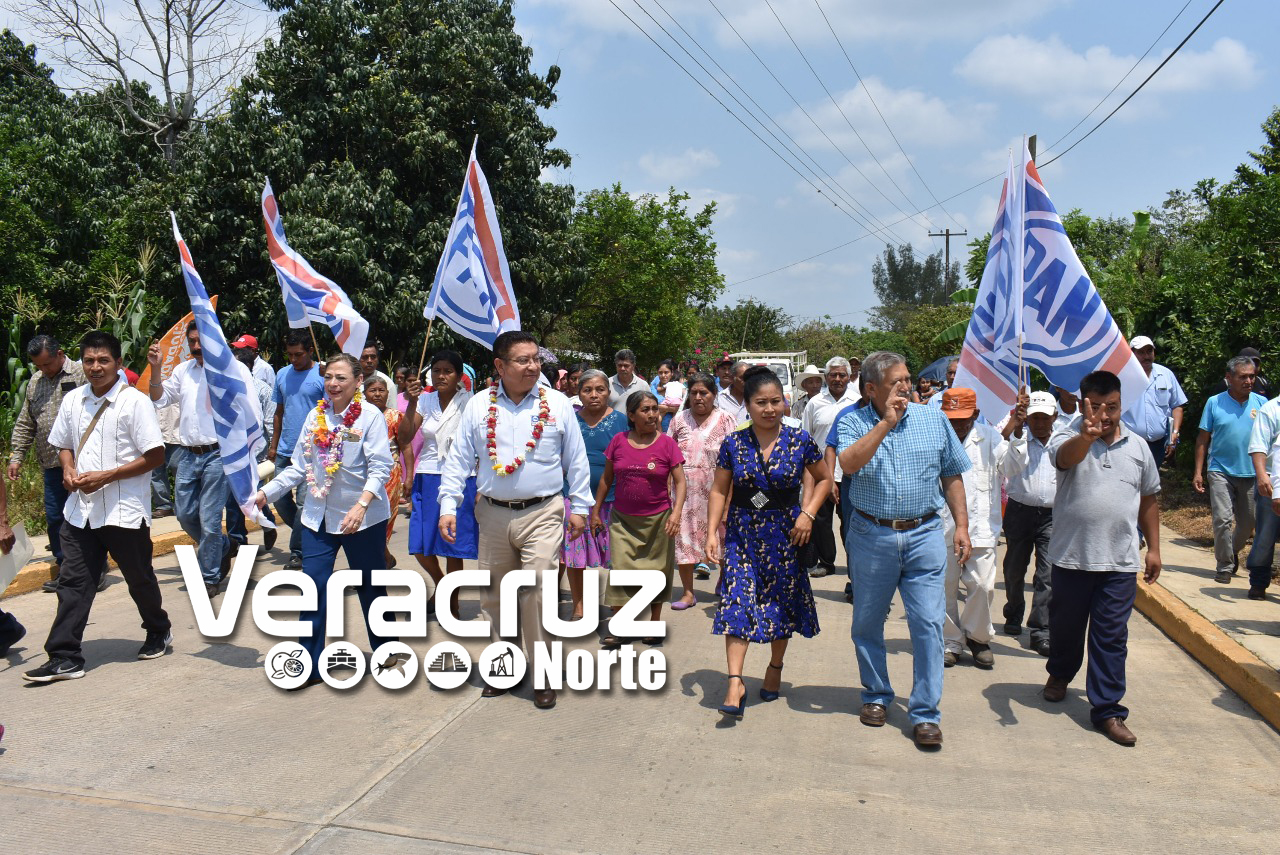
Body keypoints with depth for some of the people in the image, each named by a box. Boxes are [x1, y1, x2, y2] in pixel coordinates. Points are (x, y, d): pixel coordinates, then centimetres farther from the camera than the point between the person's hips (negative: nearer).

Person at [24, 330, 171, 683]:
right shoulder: (72, 400, 7)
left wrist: (106, 476, -19)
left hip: (124, 509, -5)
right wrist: (68, 470, -2)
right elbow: (63, 444, 20)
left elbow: (155, 456, -13)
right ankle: (65, 657, 7)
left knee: (139, 578, 11)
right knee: (74, 581, 2)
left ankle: (159, 633, 33)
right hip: (80, 509, 5)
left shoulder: (135, 401, -11)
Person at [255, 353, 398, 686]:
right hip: (318, 515, 4)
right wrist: (265, 493, 3)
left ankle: (386, 652, 29)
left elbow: (380, 468, -16)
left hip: (363, 519, -4)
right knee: (313, 587, -1)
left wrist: (361, 505, -29)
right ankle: (310, 667, 10)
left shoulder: (371, 417, -10)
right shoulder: (315, 415, 5)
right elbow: (299, 467, 10)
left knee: (370, 587, 9)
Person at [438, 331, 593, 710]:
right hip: (493, 515, 3)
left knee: (538, 594, -8)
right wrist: (447, 505, -1)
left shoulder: (557, 404, 1)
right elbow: (458, 459, 6)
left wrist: (580, 506, 4)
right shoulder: (478, 406, 4)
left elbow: (576, 459, 6)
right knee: (494, 595, 11)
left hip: (542, 514, -2)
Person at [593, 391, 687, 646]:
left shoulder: (667, 443, -4)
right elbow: (606, 479, 8)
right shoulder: (618, 441, 0)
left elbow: (679, 481, -5)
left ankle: (655, 624, 24)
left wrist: (676, 512, -18)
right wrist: (595, 512, 9)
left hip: (657, 519, -1)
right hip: (623, 519, 1)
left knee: (656, 571, 8)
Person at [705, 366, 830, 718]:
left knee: (782, 603, 11)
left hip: (785, 534, 0)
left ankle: (775, 668, 32)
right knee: (738, 602, -11)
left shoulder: (799, 440, -4)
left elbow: (824, 479, 8)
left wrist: (808, 513, -6)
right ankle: (735, 681, -12)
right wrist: (712, 533, -5)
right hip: (742, 533, 0)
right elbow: (719, 490, 2)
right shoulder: (733, 444, -2)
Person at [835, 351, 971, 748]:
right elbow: (849, 463, -22)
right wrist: (886, 422, -20)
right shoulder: (853, 422, -2)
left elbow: (952, 476, 10)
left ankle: (925, 713, 9)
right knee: (867, 623, 11)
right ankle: (876, 696, 31)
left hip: (924, 536, 1)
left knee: (928, 624, -2)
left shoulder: (934, 419, 4)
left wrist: (962, 526, 4)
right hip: (871, 537, 0)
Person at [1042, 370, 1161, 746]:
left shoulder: (1138, 446, 6)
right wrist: (1085, 436, -55)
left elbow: (1148, 499, 15)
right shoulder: (1068, 439, -6)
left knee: (1111, 636, 1)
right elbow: (1066, 456, -33)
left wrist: (1154, 548, 13)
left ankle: (1107, 709, 8)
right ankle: (1060, 673, 43)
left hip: (1120, 561, 2)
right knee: (1065, 625, 17)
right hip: (1071, 556, -1)